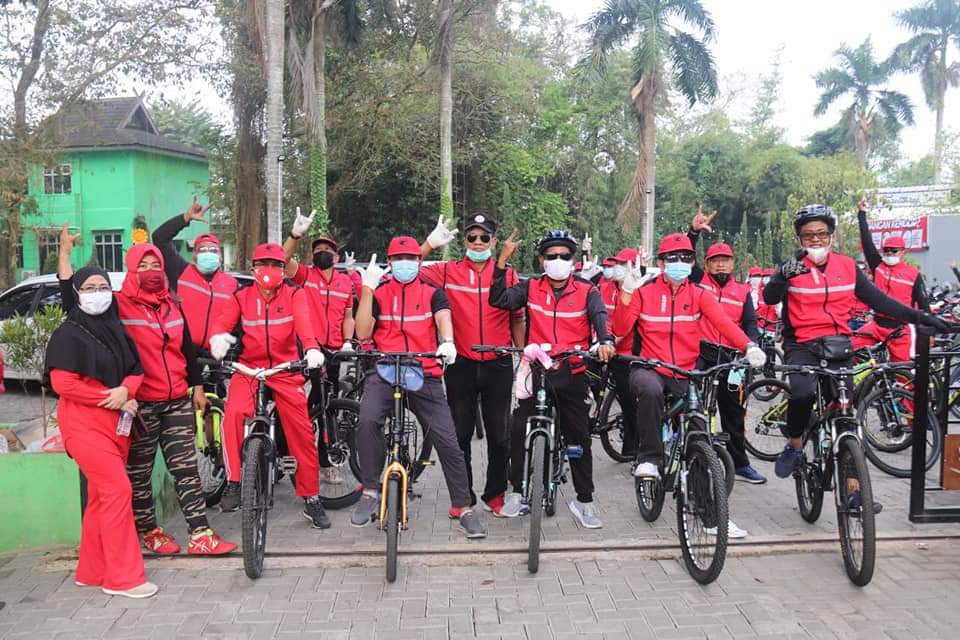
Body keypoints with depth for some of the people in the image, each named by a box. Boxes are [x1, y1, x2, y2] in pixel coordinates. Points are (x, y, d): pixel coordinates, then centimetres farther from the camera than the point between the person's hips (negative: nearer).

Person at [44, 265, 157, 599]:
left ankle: (91, 571, 22)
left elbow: (136, 370, 11)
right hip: (85, 425, -7)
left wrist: (125, 390, -11)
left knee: (101, 498, 11)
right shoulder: (68, 334, -7)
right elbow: (63, 383, -14)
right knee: (118, 491, -14)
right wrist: (112, 399, -14)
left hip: (116, 425, 7)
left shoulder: (116, 331, 14)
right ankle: (123, 577, -7)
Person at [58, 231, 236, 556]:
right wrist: (65, 252, -22)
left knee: (186, 469, 3)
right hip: (139, 404, -4)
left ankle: (200, 535, 5)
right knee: (139, 474, 7)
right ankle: (150, 532, 23)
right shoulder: (119, 305, -6)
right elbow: (72, 299, -18)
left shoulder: (172, 305, 11)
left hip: (177, 401, 5)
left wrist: (197, 388, 17)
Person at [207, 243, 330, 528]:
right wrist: (217, 337, -32)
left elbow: (304, 323, -16)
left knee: (302, 432, -2)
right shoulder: (242, 297, 7)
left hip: (286, 370, 0)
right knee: (234, 412, -28)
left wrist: (312, 348, -37)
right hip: (249, 368, 1)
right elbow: (222, 322, -6)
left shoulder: (294, 294, 2)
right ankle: (234, 481, -13)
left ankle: (311, 498, 14)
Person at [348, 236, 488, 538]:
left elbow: (443, 319, -8)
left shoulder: (433, 293, 11)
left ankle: (465, 509, 10)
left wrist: (447, 342, -31)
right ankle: (370, 493, -11)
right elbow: (363, 333, -1)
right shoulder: (378, 294, 11)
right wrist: (367, 289, -9)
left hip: (425, 375, 0)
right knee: (367, 420, -28)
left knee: (447, 441, -3)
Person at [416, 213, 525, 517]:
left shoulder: (507, 274, 2)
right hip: (461, 365, 0)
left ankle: (496, 493, 24)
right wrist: (429, 245, -14)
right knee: (460, 433, 8)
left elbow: (517, 319, 7)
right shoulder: (447, 271, 1)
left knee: (499, 433, 9)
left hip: (498, 365, 0)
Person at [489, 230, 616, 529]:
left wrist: (605, 342, -36)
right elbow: (499, 300, -9)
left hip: (572, 374, 0)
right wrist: (502, 260, -17)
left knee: (579, 437, 4)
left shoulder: (587, 291, 1)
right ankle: (517, 491, 13)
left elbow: (599, 318, -15)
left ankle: (585, 501, 17)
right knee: (518, 430, -6)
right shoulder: (530, 288, 4)